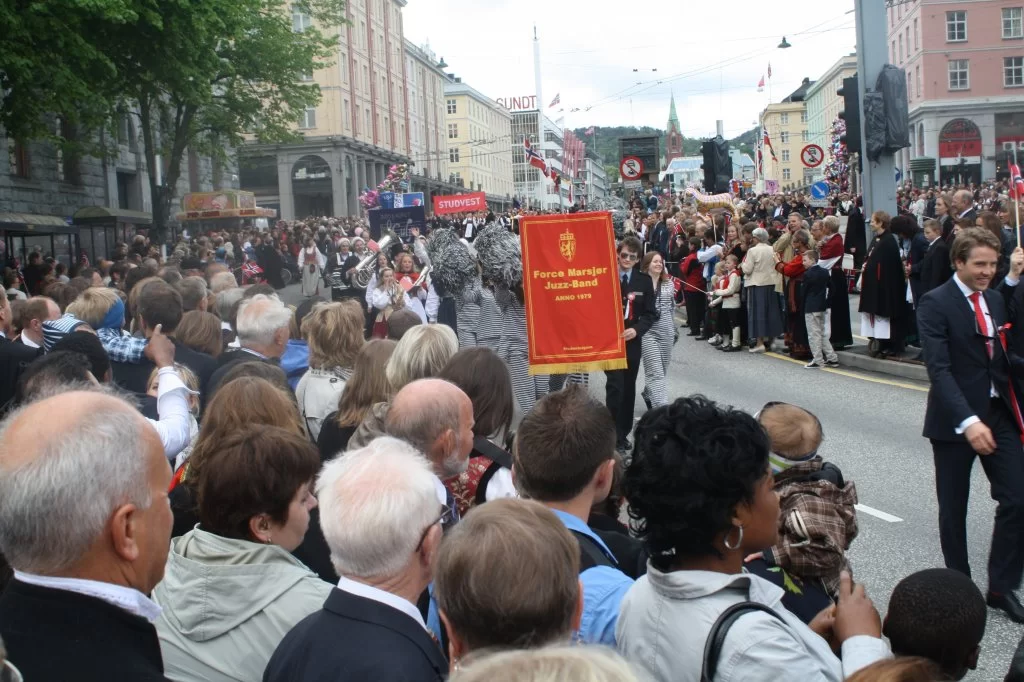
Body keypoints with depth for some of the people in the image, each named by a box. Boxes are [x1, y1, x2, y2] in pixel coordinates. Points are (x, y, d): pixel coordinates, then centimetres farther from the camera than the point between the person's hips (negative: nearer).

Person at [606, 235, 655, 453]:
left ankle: (623, 433, 21)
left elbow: (649, 314, 3)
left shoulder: (644, 281, 4)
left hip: (632, 341, 4)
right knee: (615, 386, -12)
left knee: (629, 388, 10)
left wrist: (636, 330, -13)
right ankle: (614, 435, -6)